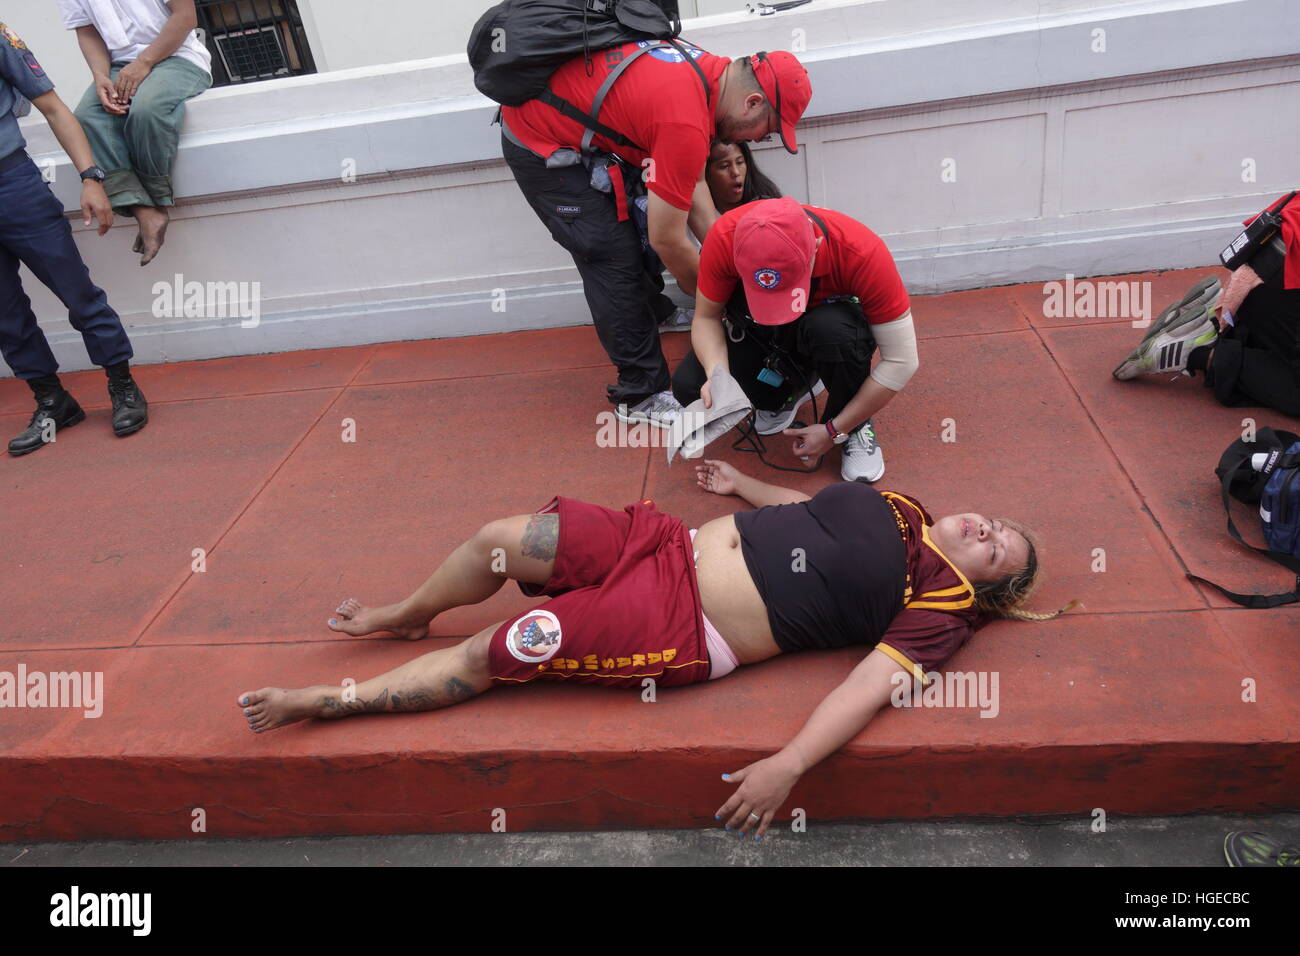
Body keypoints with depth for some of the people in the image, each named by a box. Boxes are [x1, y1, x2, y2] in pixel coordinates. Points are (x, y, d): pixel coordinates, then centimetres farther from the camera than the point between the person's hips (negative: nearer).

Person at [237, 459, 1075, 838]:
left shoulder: (938, 606, -6)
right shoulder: (897, 511, 13)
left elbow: (873, 680, -19)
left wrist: (789, 765, -30)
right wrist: (745, 484, 28)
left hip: (685, 631, -6)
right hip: (675, 545, 6)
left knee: (492, 657, -9)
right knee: (503, 538, -1)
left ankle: (329, 700, 12)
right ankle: (407, 616, 31)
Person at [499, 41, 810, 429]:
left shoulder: (710, 70, -3)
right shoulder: (687, 125, -30)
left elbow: (693, 186, 2)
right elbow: (668, 240, -21)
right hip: (540, 148, -9)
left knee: (638, 221, 18)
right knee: (616, 259, -7)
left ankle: (653, 311, 40)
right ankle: (640, 395, 4)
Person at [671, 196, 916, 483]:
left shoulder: (862, 253, -36)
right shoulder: (724, 239, -32)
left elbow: (902, 361, -28)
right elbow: (706, 317, -15)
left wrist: (834, 431, -25)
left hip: (834, 324, -2)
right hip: (761, 333, 3)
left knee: (832, 330, -39)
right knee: (688, 386, -22)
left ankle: (855, 428, -9)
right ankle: (789, 389, 7)